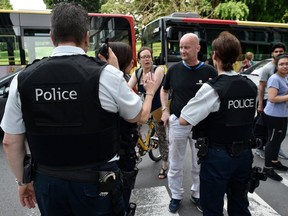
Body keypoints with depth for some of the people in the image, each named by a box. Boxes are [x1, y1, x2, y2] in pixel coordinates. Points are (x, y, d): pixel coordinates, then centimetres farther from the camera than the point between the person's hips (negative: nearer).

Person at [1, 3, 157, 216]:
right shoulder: (105, 74, -16)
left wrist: (24, 181, 16)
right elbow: (140, 116, 0)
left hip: (47, 183, 3)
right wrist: (150, 92, 20)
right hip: (97, 183, -2)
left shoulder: (23, 79, -7)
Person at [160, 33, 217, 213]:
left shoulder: (209, 71, -6)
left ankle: (197, 194, 36)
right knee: (175, 164, 12)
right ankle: (176, 196, 32)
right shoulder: (174, 69, 0)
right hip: (177, 122, 1)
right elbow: (164, 90, 14)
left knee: (200, 164, 15)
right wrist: (165, 110, 2)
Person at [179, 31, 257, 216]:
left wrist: (205, 111, -1)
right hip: (244, 153, 6)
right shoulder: (252, 86, 1)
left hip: (218, 155, -6)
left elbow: (183, 120, -19)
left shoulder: (212, 88, -19)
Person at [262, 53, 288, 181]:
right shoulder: (274, 79, -18)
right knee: (273, 140, -2)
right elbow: (272, 98, -26)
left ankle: (274, 162, 36)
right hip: (274, 115, -10)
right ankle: (267, 168, 9)